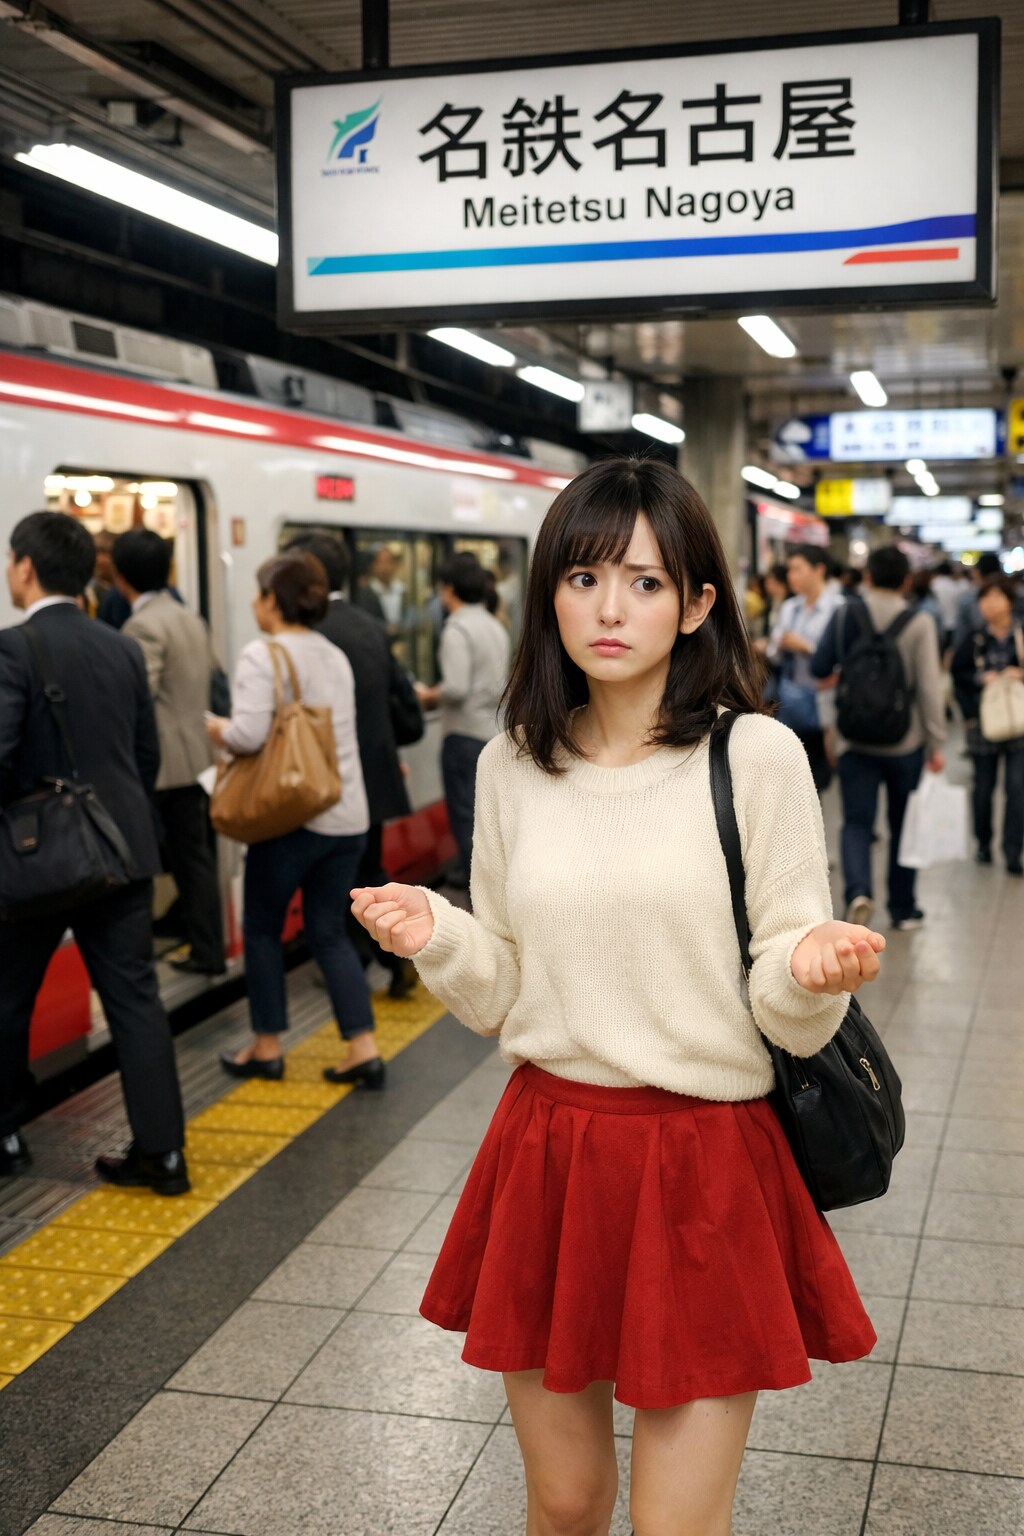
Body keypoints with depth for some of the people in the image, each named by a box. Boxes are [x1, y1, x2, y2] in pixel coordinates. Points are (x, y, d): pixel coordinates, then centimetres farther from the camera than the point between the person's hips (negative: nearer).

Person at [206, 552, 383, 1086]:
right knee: (329, 932, 13)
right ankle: (363, 1050, 7)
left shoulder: (262, 655, -11)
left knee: (262, 928, 12)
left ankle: (266, 1047, 21)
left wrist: (217, 729, -1)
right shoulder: (336, 656, 12)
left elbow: (249, 734, -22)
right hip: (347, 815, 7)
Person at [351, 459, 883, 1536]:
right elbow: (502, 997, 9)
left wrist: (811, 970, -27)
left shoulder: (756, 757, -8)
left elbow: (791, 1017, -6)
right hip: (545, 1156, 3)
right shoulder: (512, 765, 2)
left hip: (707, 1170, -3)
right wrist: (437, 940, -10)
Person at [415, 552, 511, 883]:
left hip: (464, 735, -8)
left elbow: (456, 688, -21)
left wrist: (428, 695, -3)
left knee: (466, 821, -3)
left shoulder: (457, 629, -13)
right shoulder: (497, 628, 13)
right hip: (493, 730, 8)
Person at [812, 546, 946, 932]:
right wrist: (936, 743, -6)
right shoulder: (920, 623, -9)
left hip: (856, 741, 0)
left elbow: (819, 668, 0)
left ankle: (858, 890, -21)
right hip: (906, 742, 0)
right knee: (904, 826, 13)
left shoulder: (845, 615, -5)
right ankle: (903, 909, 22)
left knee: (857, 823, 4)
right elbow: (929, 687, -12)